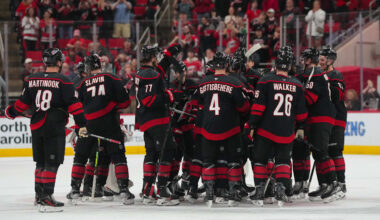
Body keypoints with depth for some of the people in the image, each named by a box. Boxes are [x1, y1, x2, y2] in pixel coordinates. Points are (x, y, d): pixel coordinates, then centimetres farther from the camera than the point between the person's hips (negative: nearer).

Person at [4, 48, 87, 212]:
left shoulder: (33, 80, 7)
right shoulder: (63, 81, -8)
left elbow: (23, 102, 13)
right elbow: (73, 104, -11)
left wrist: (11, 112, 31)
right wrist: (81, 124, -9)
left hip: (36, 125, 6)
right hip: (55, 126, -6)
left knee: (41, 162, 18)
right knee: (52, 162, -5)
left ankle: (39, 195, 27)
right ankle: (46, 198, -13)